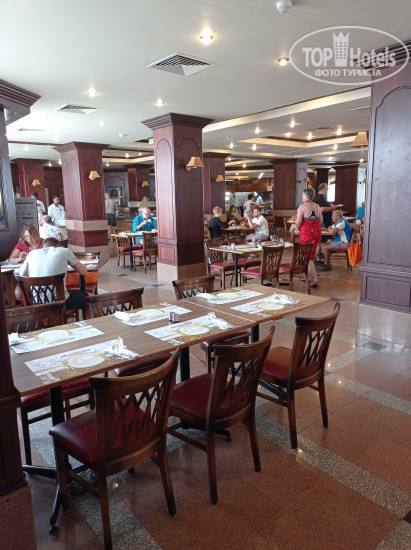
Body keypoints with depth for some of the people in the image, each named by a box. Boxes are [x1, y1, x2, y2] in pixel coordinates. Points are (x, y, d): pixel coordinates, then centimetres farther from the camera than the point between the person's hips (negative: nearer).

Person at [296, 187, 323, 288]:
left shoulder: (302, 207, -11)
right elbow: (320, 221, 13)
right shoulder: (317, 207, 8)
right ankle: (309, 277, 27)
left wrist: (298, 229, 3)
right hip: (317, 232, 6)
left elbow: (298, 222, -15)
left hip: (306, 232, -6)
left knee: (307, 257, 0)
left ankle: (315, 280, -5)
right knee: (311, 255, 18)